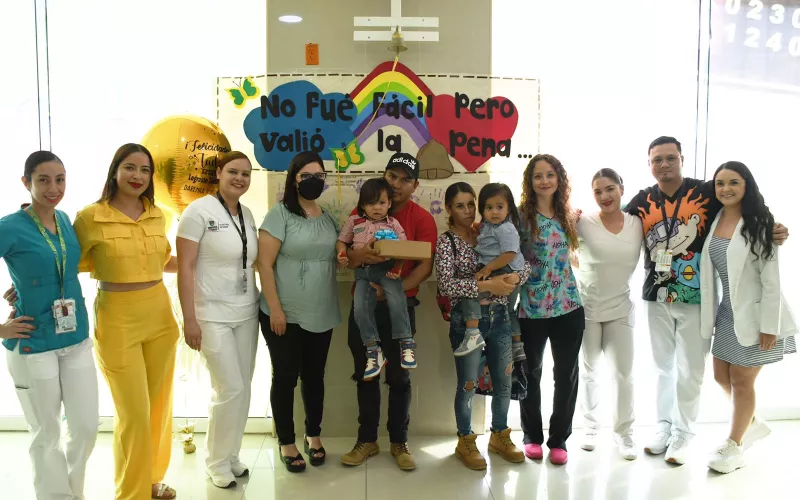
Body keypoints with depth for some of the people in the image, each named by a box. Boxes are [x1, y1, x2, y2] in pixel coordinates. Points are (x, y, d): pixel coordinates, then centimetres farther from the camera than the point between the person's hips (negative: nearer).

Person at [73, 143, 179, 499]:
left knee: (160, 404, 15)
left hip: (160, 314, 5)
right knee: (134, 412, 0)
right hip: (117, 319, -5)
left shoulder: (156, 215, 5)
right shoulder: (90, 217, -9)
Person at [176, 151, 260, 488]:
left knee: (243, 388, 10)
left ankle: (231, 455, 28)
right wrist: (189, 319, -16)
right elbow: (184, 268, -13)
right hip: (213, 315, -6)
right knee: (230, 389, -5)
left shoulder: (247, 214, 8)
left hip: (247, 313, 6)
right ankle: (217, 462, 16)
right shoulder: (198, 211, -10)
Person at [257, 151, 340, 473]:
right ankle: (286, 443, 22)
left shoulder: (329, 218, 10)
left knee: (314, 376, 15)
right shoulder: (280, 214, -8)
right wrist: (275, 309, -16)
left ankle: (313, 435, 33)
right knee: (285, 377, 7)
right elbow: (264, 264, -12)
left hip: (322, 315, 5)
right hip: (285, 315, -5)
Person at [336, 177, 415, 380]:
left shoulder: (393, 223, 6)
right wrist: (341, 253, -5)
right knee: (360, 308, -15)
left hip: (387, 268, -2)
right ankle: (373, 351, -1)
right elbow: (342, 241, 17)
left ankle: (406, 343, -7)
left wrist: (398, 268, -14)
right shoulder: (354, 221, 11)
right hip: (363, 270, 2)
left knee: (397, 301, -25)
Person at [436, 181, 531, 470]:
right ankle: (465, 441, 28)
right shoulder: (446, 242, -7)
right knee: (468, 384, 7)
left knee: (504, 381, 14)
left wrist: (515, 277, -17)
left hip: (499, 316, 4)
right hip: (467, 319, -4)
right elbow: (446, 285, -20)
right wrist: (487, 285, -26)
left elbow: (525, 263, 5)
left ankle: (500, 436, 35)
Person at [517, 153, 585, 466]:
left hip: (569, 307, 4)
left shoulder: (567, 216, 7)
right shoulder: (521, 215, -7)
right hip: (531, 308, -3)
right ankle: (532, 436, 29)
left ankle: (559, 439, 24)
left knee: (567, 374, 9)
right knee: (531, 374, 12)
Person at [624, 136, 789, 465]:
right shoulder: (642, 201, 0)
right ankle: (664, 427, 30)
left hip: (696, 298, -3)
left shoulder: (707, 191, -8)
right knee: (664, 366, 16)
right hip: (656, 297, 3)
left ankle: (683, 433, 23)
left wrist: (772, 229, -15)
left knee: (689, 370, 6)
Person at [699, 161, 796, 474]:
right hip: (727, 311, 7)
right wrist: (712, 312, 6)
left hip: (753, 313, -6)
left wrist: (769, 327, -17)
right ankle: (753, 424, 41)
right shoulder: (714, 220, 3)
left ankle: (734, 445, 23)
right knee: (722, 376, 15)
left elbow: (772, 280, -16)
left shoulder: (759, 224, -16)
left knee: (741, 379, 4)